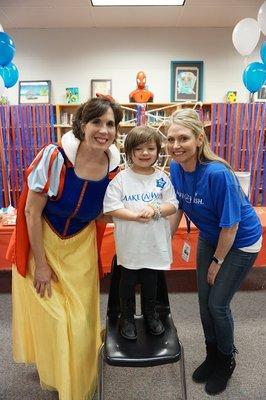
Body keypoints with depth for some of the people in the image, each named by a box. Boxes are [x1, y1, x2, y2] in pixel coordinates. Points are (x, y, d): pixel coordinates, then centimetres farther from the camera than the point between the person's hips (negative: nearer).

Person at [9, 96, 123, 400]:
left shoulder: (115, 164, -14)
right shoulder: (55, 157, -26)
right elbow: (32, 212, -18)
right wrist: (41, 264, -14)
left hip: (81, 246, 3)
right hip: (44, 242, -3)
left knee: (81, 316, 16)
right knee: (50, 315, 13)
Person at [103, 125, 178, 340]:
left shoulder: (162, 178, -2)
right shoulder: (121, 178, -10)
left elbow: (173, 205, -1)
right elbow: (111, 208, -14)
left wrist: (156, 210, -20)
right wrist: (136, 215, -23)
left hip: (155, 243, 2)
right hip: (129, 244, -2)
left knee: (151, 281, 21)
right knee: (128, 281, 16)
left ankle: (150, 313, 45)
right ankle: (127, 317, 39)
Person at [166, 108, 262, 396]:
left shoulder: (217, 173, -34)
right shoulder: (176, 167, -14)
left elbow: (230, 225, -24)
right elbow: (178, 208, 0)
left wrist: (217, 261, -12)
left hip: (240, 243, -6)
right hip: (210, 237, 6)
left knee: (218, 304, 3)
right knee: (204, 301, 14)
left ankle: (226, 361, 35)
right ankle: (212, 356, 41)